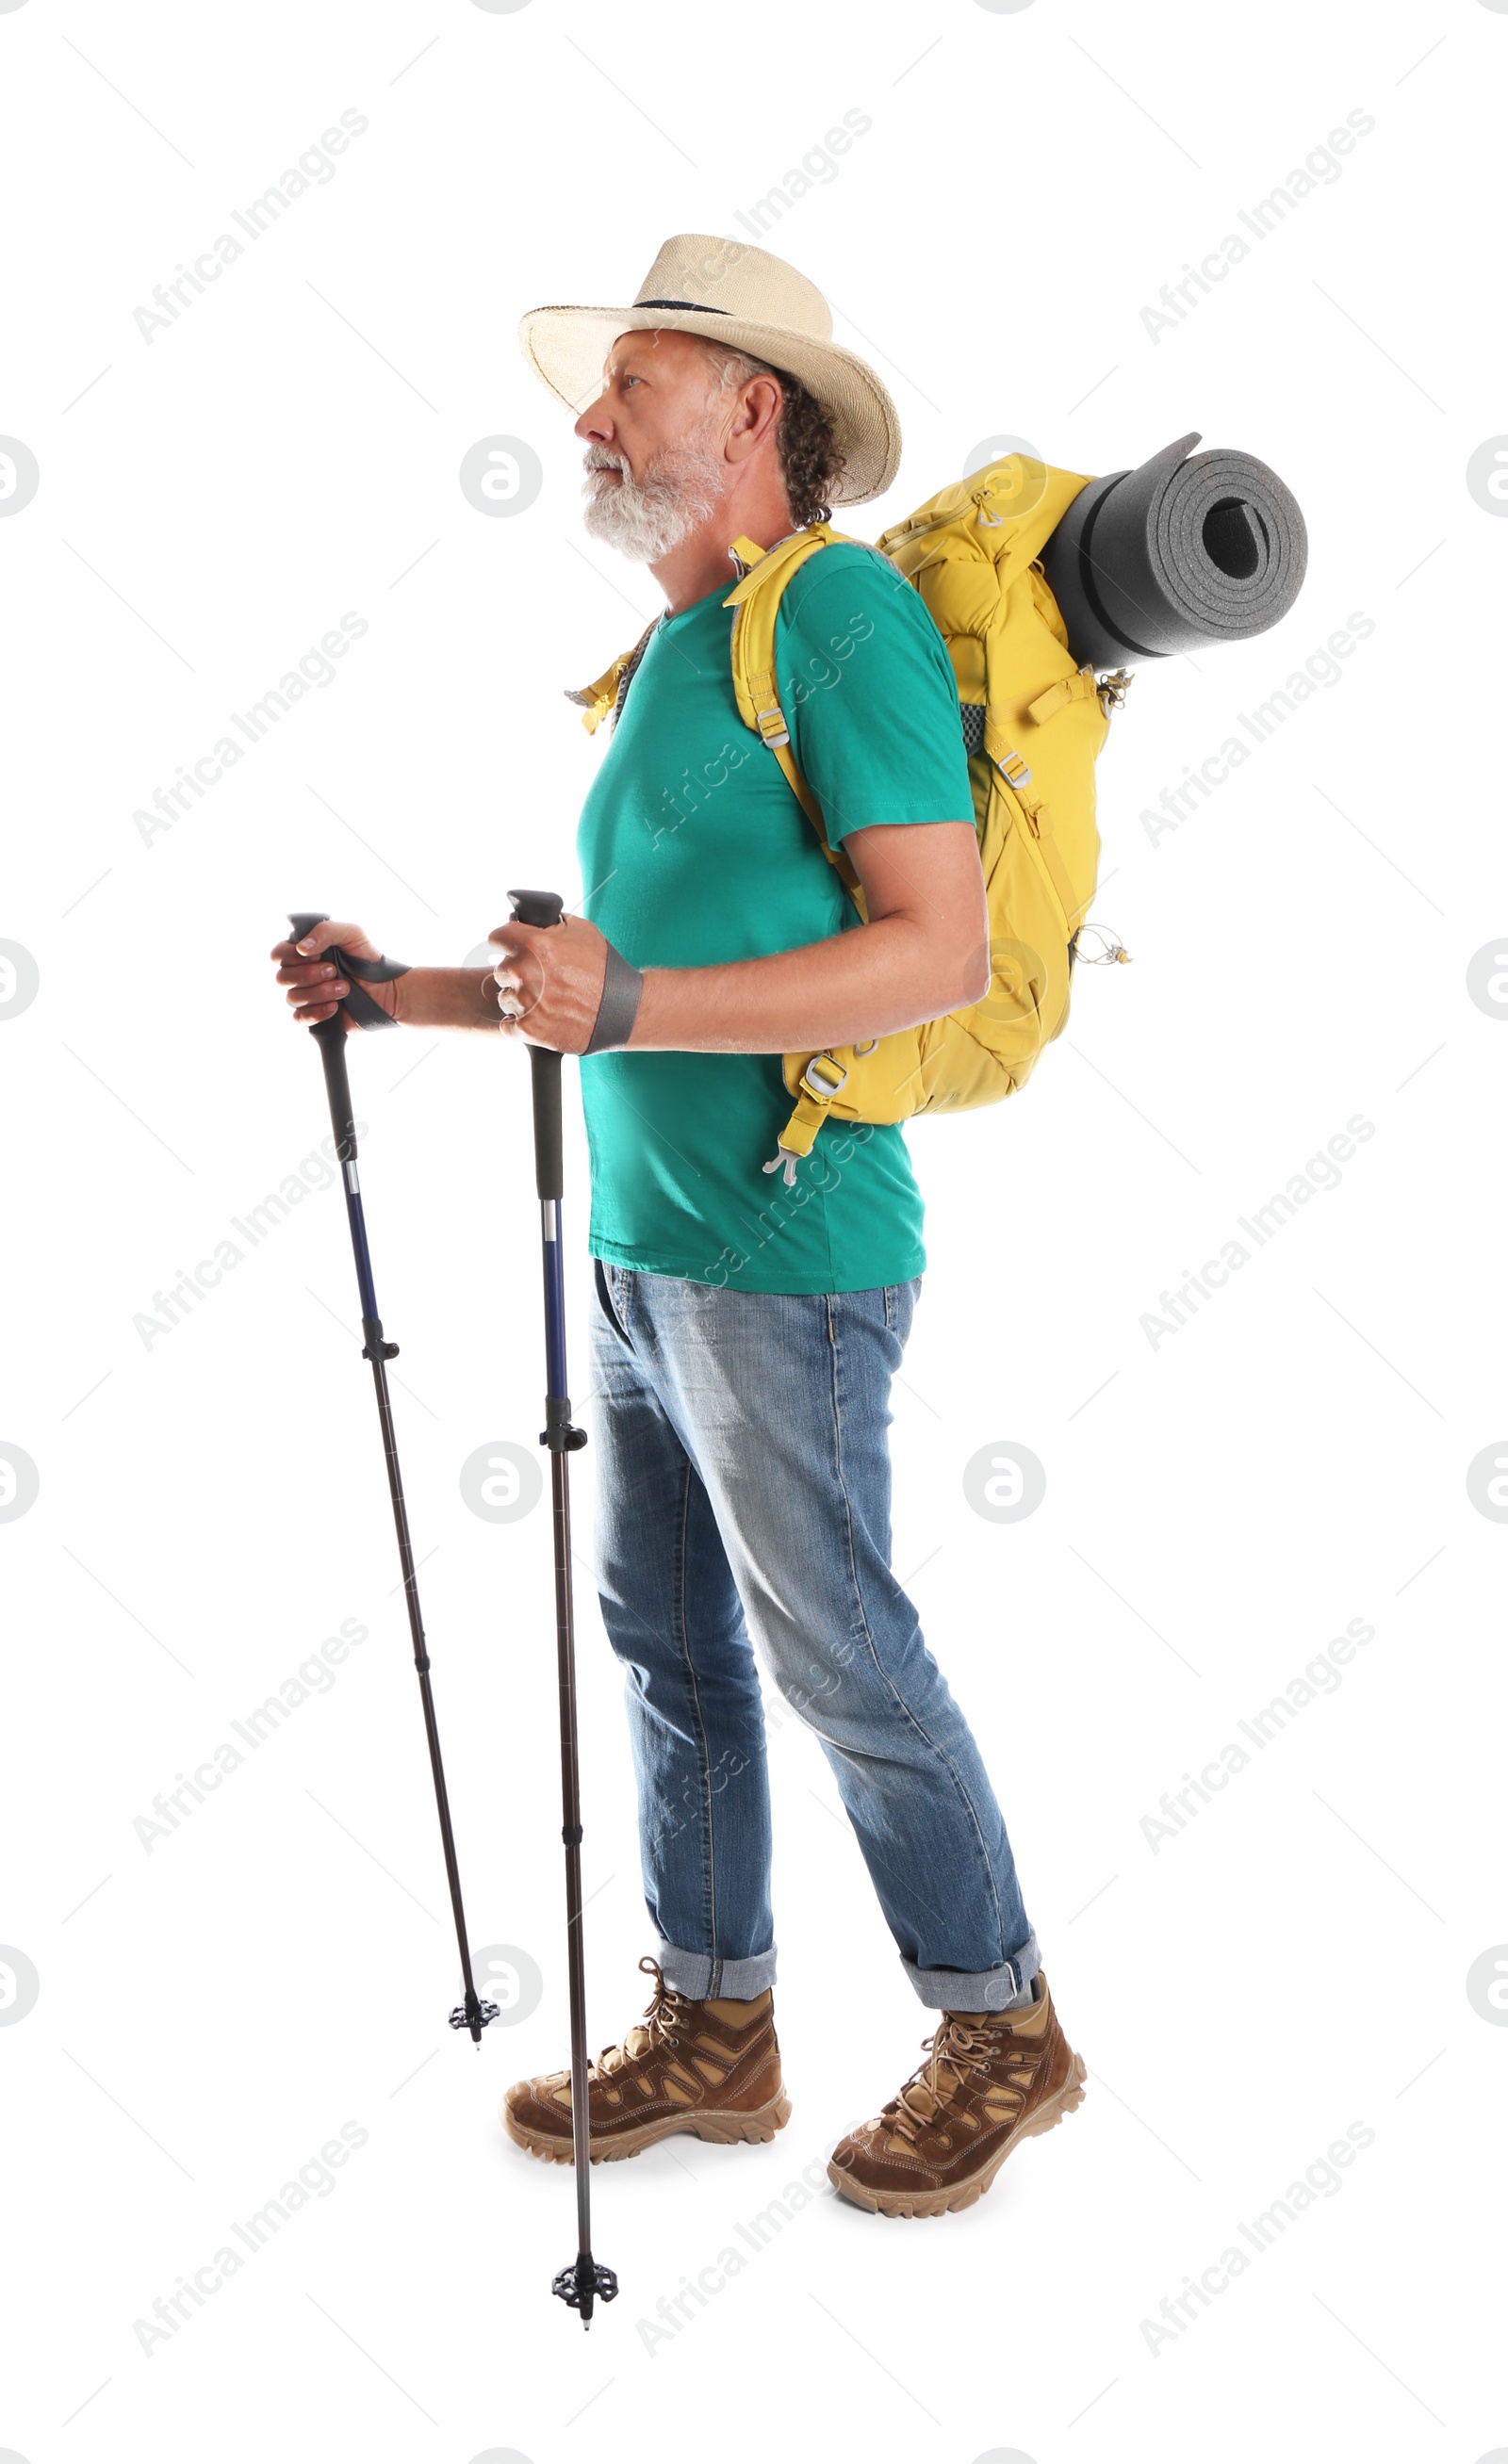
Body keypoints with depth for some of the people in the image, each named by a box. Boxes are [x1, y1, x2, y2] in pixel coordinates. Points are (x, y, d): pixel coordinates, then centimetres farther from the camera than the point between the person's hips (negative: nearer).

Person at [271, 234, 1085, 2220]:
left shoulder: (843, 611, -11)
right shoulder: (669, 659, 18)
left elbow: (943, 952, -20)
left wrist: (632, 1006, -27)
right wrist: (406, 994, 15)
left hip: (785, 1259, -9)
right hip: (641, 1247, 9)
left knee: (839, 1661, 2)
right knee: (670, 1648, 14)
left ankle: (1001, 2033, 21)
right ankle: (713, 2035, 28)